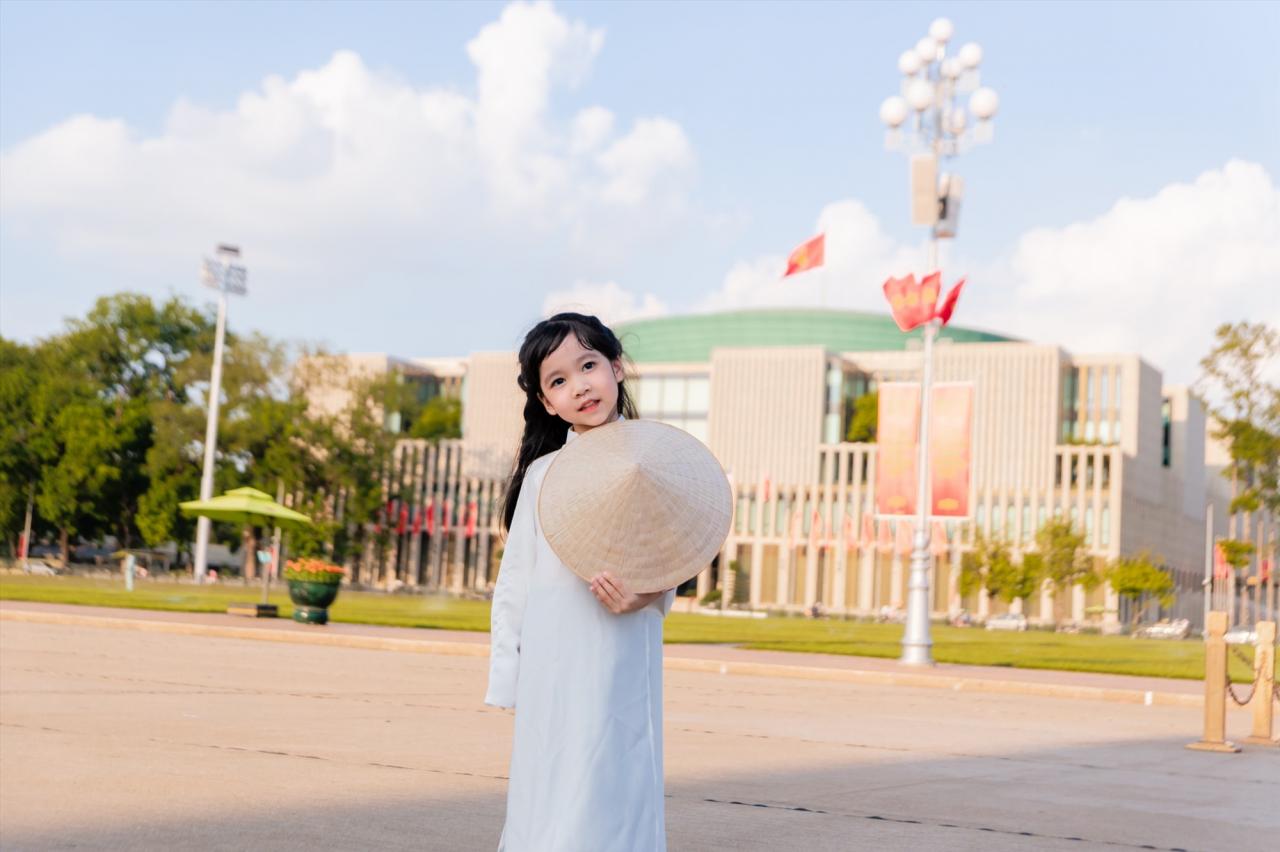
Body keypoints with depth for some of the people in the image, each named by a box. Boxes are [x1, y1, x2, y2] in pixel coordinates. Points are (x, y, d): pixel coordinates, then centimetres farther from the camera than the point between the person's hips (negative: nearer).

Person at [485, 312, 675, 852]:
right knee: (543, 782, 3)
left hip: (621, 651, -2)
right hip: (548, 660, 2)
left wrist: (643, 595, -19)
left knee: (603, 778, -6)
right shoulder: (542, 472, 9)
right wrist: (506, 673, 7)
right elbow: (515, 577, 11)